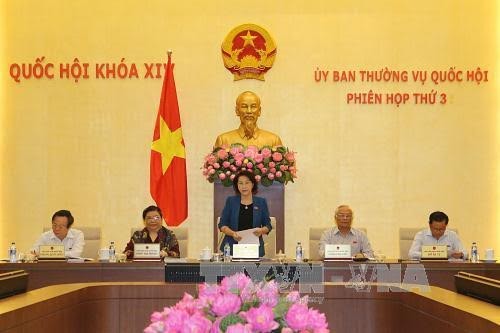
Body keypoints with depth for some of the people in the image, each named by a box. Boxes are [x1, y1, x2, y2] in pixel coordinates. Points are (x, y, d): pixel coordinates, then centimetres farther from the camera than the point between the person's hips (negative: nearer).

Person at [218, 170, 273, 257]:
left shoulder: (261, 202, 7)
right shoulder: (230, 201, 6)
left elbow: (268, 225, 9)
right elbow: (222, 225, 4)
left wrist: (262, 230, -13)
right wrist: (232, 233, -15)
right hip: (232, 247, 0)